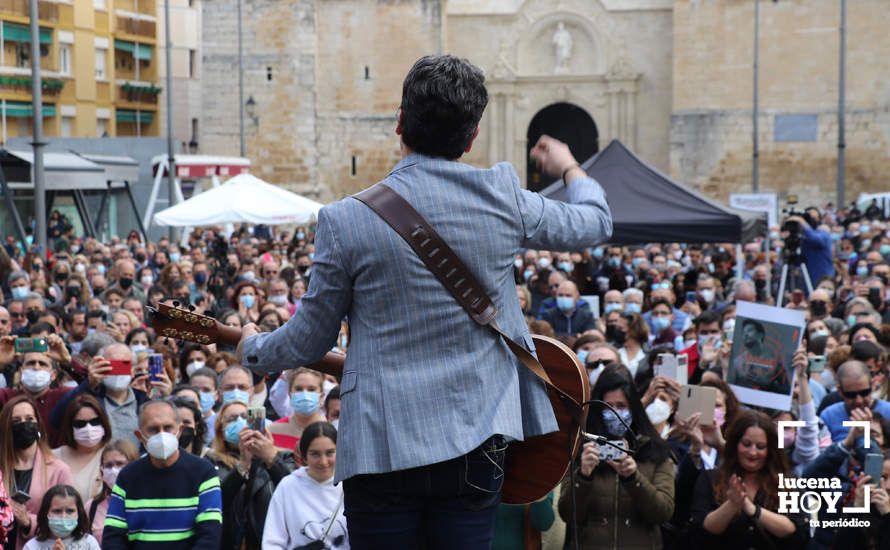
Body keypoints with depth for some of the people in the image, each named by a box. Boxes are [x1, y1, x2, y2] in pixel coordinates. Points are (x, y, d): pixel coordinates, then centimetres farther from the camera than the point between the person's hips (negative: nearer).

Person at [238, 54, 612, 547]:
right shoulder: (503, 198, -4)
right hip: (476, 441, 2)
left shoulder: (345, 221, -9)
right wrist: (568, 168, 36)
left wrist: (253, 348, 23)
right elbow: (596, 222, 14)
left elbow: (309, 342, 1)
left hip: (383, 449, -2)